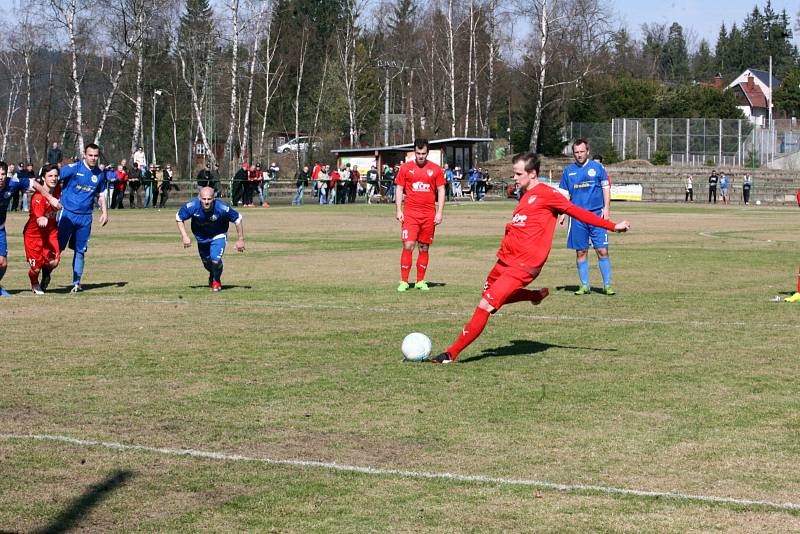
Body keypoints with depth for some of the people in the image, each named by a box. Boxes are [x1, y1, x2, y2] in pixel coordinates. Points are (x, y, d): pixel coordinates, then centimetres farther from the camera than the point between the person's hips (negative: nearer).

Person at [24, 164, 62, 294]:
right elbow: (38, 219, -39)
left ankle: (46, 274, 25)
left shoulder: (57, 191, -6)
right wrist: (43, 220, -60)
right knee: (36, 267, -3)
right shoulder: (38, 197, -26)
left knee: (54, 262, -13)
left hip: (50, 231, 5)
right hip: (33, 234, -5)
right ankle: (34, 284, 35)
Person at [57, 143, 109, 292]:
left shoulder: (100, 174, 8)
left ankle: (76, 283, 15)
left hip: (85, 217, 4)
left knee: (80, 251, 7)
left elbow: (101, 195, 21)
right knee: (57, 248, -5)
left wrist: (104, 212, 9)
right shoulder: (73, 168, -8)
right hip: (67, 214, -4)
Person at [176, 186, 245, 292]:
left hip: (218, 236, -3)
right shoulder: (192, 206, -31)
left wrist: (240, 240, -14)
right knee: (206, 261, 15)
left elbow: (237, 219, -19)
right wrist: (184, 236, -19)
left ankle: (216, 280, 14)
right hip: (201, 237, 3)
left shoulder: (221, 208, -35)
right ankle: (212, 275, 52)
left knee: (215, 259, -20)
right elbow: (179, 217, -12)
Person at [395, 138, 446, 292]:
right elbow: (399, 189, 8)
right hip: (410, 214, -1)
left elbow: (441, 191, 7)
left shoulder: (435, 169, 6)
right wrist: (399, 210, -1)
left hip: (429, 215, 1)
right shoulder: (405, 168, 5)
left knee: (424, 248, 6)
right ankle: (404, 281, -5)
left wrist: (440, 213, 0)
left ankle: (420, 281, 14)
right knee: (408, 246, -9)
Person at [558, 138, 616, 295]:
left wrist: (606, 208, -4)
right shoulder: (568, 171, 10)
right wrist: (562, 213, 6)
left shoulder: (597, 167, 4)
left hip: (597, 214, -2)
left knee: (602, 251, -6)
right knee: (581, 252, 4)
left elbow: (606, 188, 5)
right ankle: (584, 286, 12)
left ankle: (607, 285, 0)